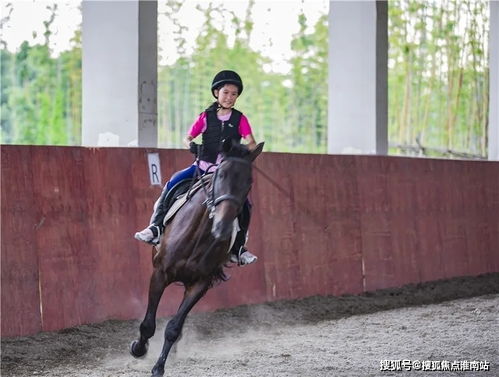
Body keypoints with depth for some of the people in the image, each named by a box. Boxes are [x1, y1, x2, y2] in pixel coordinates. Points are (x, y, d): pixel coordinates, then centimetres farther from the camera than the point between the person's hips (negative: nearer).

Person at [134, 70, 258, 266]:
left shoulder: (240, 119, 3)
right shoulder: (206, 117, 5)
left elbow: (251, 143, -7)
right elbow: (188, 137, 6)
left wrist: (246, 149, -30)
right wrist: (191, 145, -18)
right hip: (203, 166, 1)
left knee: (244, 204, -18)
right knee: (173, 183, -20)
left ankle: (238, 248, -4)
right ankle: (157, 226, -14)